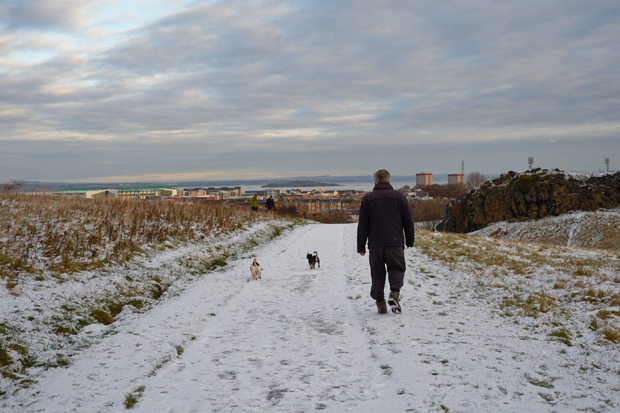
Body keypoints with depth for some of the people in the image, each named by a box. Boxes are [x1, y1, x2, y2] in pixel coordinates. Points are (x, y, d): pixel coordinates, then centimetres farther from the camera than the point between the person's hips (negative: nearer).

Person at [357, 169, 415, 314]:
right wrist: (410, 241, 18)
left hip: (375, 244, 0)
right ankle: (394, 292, -14)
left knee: (377, 273, 9)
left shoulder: (367, 199, 3)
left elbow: (362, 225, 2)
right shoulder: (399, 197, 5)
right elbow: (408, 222, 7)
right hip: (395, 243, 0)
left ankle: (380, 302, 9)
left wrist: (361, 247, 7)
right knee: (397, 268, 10)